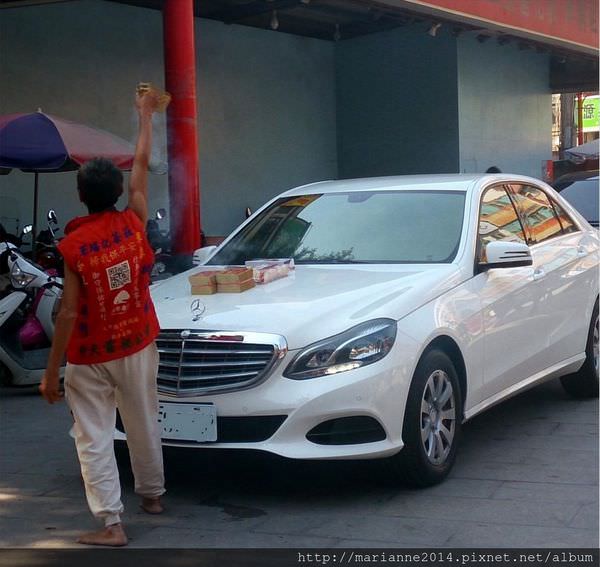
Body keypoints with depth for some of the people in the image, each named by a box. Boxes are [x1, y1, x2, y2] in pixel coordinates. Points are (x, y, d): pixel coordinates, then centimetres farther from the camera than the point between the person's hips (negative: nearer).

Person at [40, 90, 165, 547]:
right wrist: (146, 114, 21)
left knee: (94, 438, 2)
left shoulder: (74, 244, -17)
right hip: (137, 346, 4)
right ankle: (152, 493, 37)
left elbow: (69, 312, -17)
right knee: (144, 424, 20)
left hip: (90, 356, -4)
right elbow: (143, 164, 7)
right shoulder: (134, 223, -8)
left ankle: (111, 523, -2)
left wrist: (52, 371, -10)